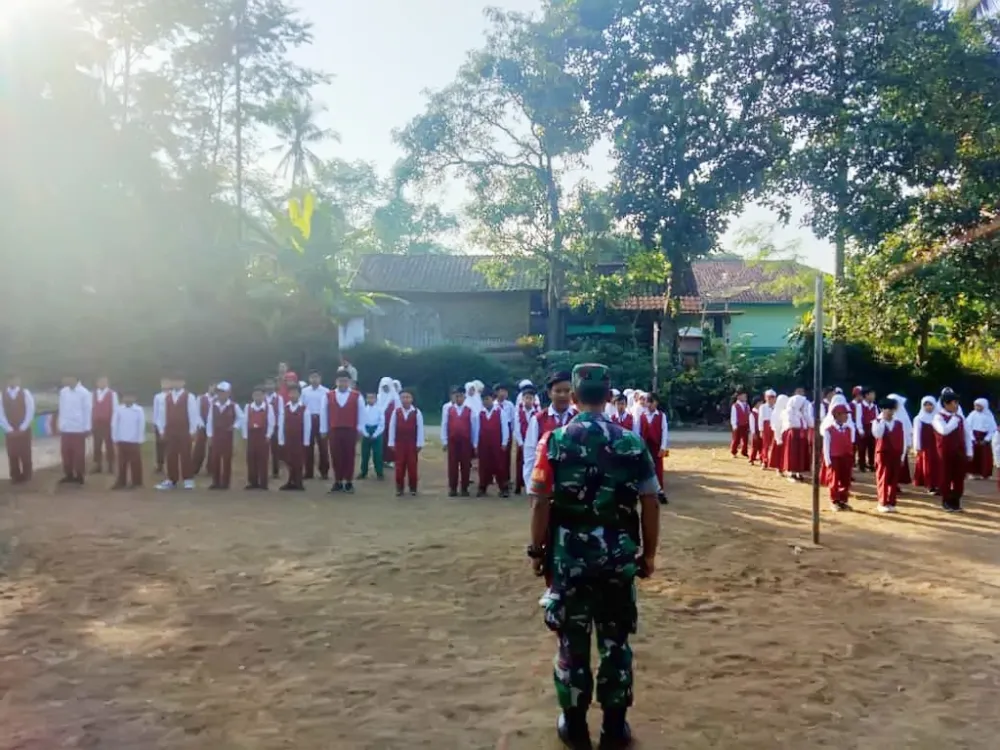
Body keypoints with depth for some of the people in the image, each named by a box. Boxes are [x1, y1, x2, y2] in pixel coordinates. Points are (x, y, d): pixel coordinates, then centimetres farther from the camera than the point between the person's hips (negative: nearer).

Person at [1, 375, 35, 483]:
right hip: (9, 431, 1)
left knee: (25, 454, 2)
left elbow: (30, 411, -4)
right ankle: (15, 477, 12)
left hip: (24, 430, -1)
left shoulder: (25, 393, -2)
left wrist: (22, 428, -9)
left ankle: (26, 477, 12)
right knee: (12, 455, 3)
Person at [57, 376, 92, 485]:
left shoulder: (84, 393, -8)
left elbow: (88, 410, -5)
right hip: (65, 428, 4)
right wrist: (60, 425, 10)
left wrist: (87, 428, -6)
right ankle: (68, 475, 19)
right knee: (66, 452, 8)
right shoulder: (63, 392, 5)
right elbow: (61, 409, 11)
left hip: (79, 428, -4)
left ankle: (79, 476, 12)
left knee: (78, 453, 2)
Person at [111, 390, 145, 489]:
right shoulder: (118, 409, -2)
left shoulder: (139, 410, -6)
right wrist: (115, 439, 3)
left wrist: (140, 441, -4)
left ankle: (136, 482, 13)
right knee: (121, 462, 8)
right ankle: (121, 482, 16)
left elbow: (141, 426, -4)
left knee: (135, 462, 5)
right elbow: (114, 424, 3)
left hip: (134, 441, -2)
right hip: (121, 441, 2)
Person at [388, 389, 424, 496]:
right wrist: (391, 443, -1)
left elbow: (420, 428, -4)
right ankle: (399, 488, 11)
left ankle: (413, 488, 12)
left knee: (412, 465, 3)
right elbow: (392, 428, 2)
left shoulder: (417, 412, -3)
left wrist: (419, 444, -7)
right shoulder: (396, 412, 1)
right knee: (399, 465, 4)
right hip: (399, 443, 1)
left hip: (412, 443, -1)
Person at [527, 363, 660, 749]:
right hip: (618, 555, 1)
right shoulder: (632, 442, -3)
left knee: (573, 640, 11)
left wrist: (537, 549, 3)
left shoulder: (554, 441, -7)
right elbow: (650, 504, -2)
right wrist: (649, 552, 9)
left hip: (568, 555, -1)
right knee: (615, 641, 12)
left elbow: (541, 503, -9)